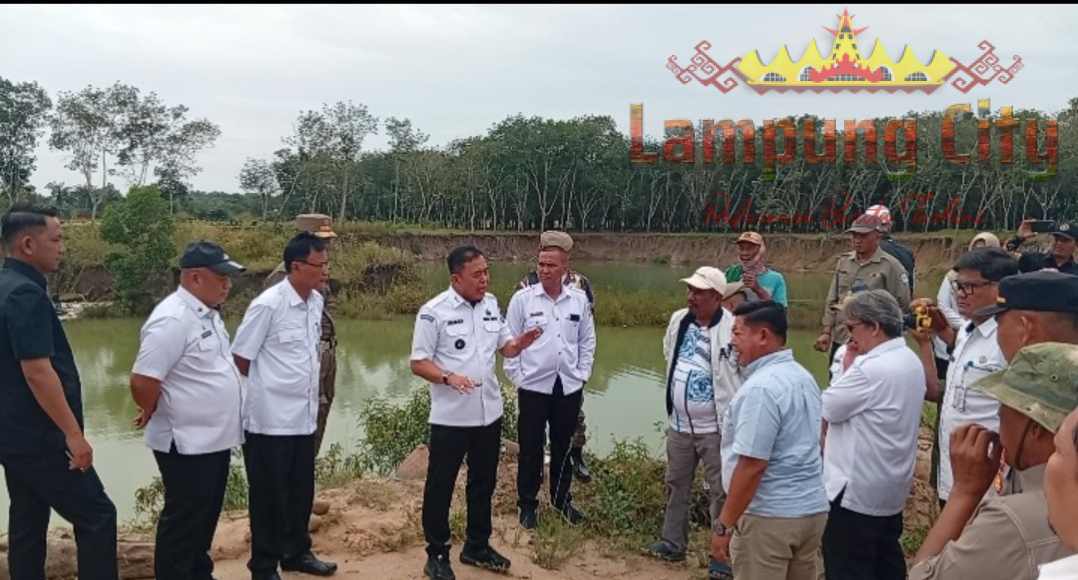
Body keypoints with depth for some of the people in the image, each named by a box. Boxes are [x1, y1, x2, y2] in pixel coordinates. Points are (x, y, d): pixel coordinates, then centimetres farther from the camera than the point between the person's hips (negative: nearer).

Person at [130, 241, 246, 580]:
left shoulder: (208, 313, 8)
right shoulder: (172, 320, -23)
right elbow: (142, 381, -26)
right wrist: (155, 413, -7)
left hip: (214, 438, 9)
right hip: (186, 443, -9)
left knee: (206, 515, 20)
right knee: (183, 520, 4)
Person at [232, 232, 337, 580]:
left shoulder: (317, 302, 4)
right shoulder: (268, 305, -18)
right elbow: (241, 358, -10)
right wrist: (268, 387, 3)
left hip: (304, 417, 7)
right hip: (270, 419, -7)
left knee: (301, 492, 18)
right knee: (269, 496, 7)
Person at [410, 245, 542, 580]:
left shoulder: (491, 304, 4)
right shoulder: (434, 312, -14)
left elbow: (504, 347, 12)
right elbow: (418, 363, -12)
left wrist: (519, 345, -11)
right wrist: (448, 378, -29)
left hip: (489, 413, 6)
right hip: (450, 417, -6)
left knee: (483, 483, 18)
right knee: (440, 486, 7)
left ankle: (477, 547, 35)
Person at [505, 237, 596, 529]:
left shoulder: (579, 300, 1)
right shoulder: (522, 299, -7)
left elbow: (587, 341, 9)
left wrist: (582, 375, 5)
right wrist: (517, 377, -4)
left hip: (569, 387, 2)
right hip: (533, 387, -2)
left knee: (563, 447, 15)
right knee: (530, 449, 6)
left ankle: (562, 499, 33)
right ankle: (528, 504, 22)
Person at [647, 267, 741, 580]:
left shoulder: (733, 330, -19)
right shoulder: (678, 321, 1)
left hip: (715, 427, -6)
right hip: (679, 424, 7)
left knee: (721, 492, 4)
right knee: (676, 485, 18)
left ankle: (725, 552, 17)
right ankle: (673, 542, 32)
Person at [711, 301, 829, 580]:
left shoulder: (761, 388, -20)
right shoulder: (803, 377, 10)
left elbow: (751, 465, -23)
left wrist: (724, 525, -17)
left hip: (769, 516, -9)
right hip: (812, 508, 9)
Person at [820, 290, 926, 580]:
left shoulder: (872, 369, -26)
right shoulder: (909, 360, 7)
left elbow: (824, 409, -16)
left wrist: (846, 367, -8)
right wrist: (853, 368, 1)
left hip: (855, 491, -10)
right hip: (891, 488, 10)